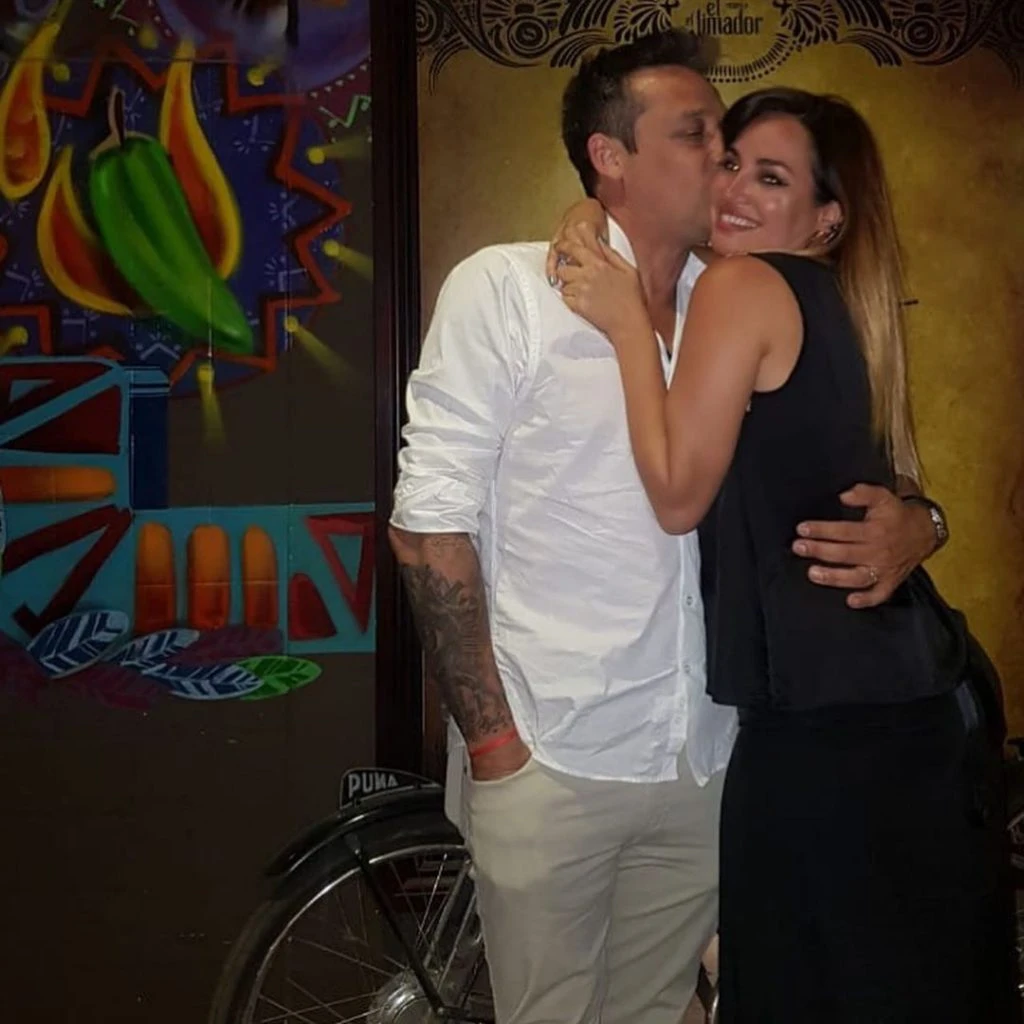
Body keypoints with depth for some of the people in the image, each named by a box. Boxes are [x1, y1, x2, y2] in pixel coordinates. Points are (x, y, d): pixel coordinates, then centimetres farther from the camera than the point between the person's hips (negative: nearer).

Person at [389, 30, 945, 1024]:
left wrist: (913, 523, -11)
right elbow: (430, 525, -8)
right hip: (550, 761, -4)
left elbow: (849, 467, 13)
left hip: (707, 765, 4)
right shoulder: (504, 288, -6)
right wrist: (490, 736, -10)